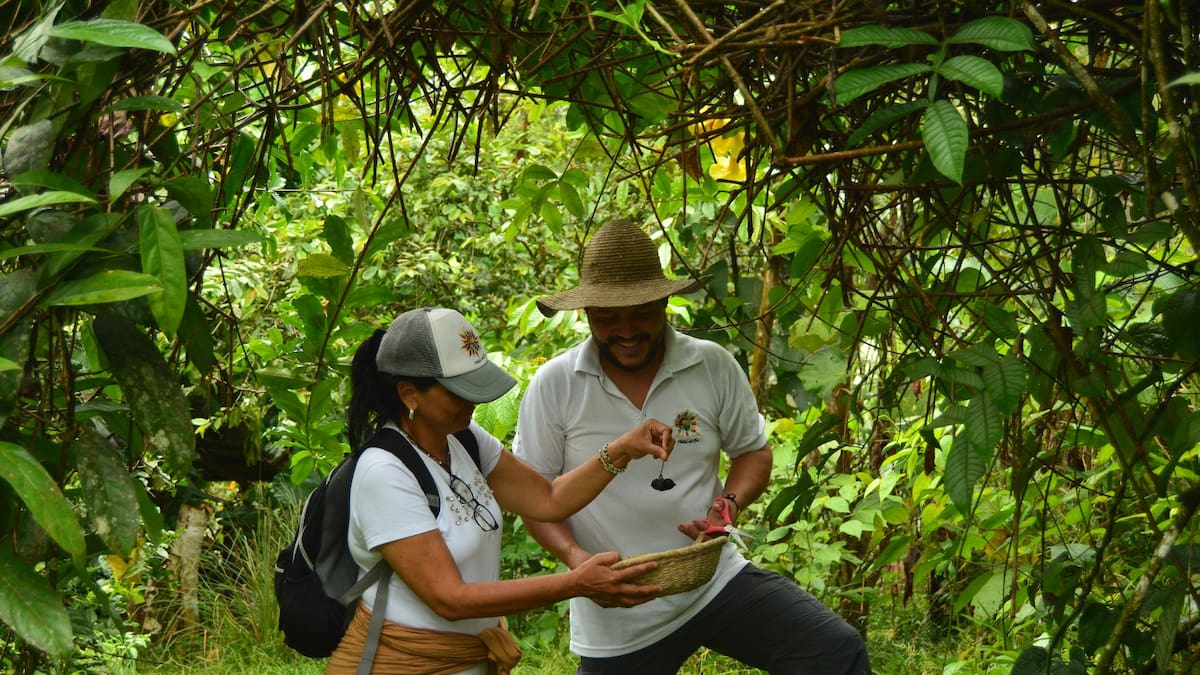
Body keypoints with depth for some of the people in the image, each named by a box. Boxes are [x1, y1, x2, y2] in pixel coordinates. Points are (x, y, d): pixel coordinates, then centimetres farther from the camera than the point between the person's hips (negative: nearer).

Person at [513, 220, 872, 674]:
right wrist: (575, 557, -18)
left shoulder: (714, 367, -4)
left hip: (717, 582, 1)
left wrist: (730, 504, -12)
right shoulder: (553, 386, -7)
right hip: (617, 621, -1)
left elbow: (753, 451, 9)